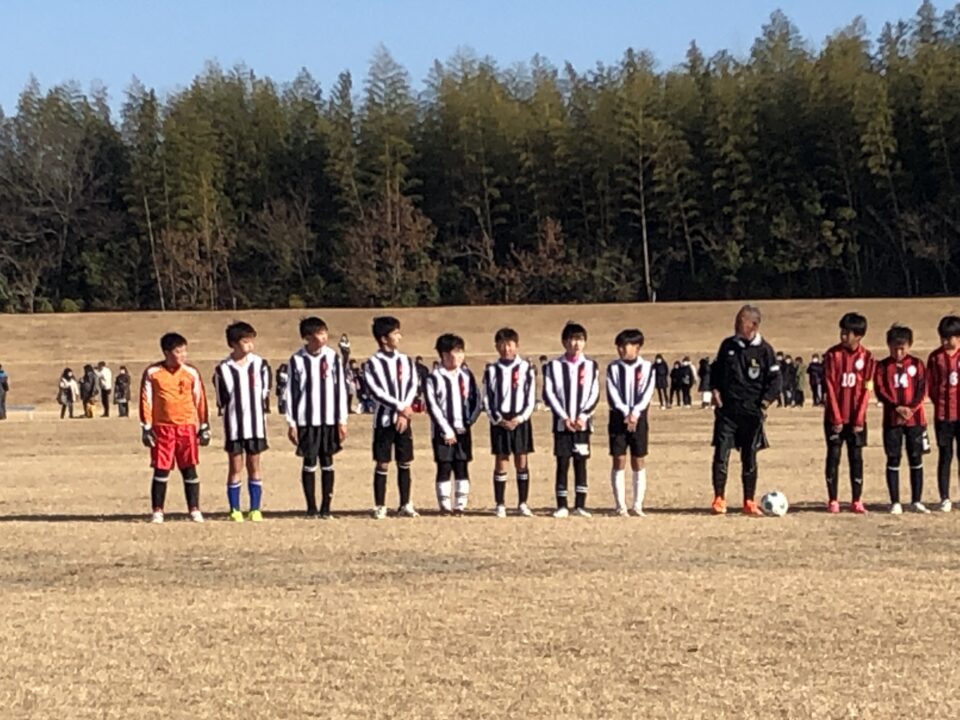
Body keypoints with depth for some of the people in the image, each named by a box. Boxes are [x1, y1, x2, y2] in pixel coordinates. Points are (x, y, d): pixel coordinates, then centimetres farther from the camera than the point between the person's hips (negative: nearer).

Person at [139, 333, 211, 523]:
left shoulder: (191, 372, 4)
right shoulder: (152, 373, -1)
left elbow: (200, 400, 9)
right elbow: (146, 400, 2)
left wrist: (204, 427, 8)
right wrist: (146, 428, -3)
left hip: (187, 426, 1)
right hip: (162, 427, -1)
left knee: (189, 469, 1)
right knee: (161, 470, 1)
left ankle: (194, 510, 6)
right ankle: (157, 512, 7)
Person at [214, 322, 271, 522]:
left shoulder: (260, 364, 1)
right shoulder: (223, 369, -6)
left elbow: (264, 393, 8)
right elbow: (222, 400, 0)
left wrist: (260, 413, 4)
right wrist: (235, 410, -2)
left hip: (256, 423, 2)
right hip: (234, 425, -2)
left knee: (254, 466, 7)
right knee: (235, 467, 3)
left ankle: (255, 509, 12)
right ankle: (235, 510, 9)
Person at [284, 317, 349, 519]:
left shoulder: (333, 357, 1)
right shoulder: (297, 360, -3)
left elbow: (340, 389, 4)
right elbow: (291, 392, 0)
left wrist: (342, 420, 1)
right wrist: (291, 423, -2)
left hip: (329, 419, 1)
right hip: (306, 420, -1)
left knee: (327, 463, 5)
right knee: (309, 464, 3)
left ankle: (326, 507, 11)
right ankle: (311, 508, 11)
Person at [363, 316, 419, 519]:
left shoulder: (406, 361, 10)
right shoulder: (372, 364, -3)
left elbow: (412, 387, 2)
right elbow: (376, 392, -11)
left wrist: (404, 413, -11)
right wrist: (400, 407, -15)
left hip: (403, 419, 4)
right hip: (384, 419, -4)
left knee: (405, 463, 5)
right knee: (382, 464, -1)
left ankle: (405, 505, 13)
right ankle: (380, 507, 4)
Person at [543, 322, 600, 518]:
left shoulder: (591, 366, 5)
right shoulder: (554, 366, 2)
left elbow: (594, 394, 2)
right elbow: (548, 394, -2)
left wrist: (583, 416, -10)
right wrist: (564, 417, -9)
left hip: (582, 423, 1)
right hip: (561, 423, -1)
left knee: (581, 462, 3)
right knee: (562, 463, 0)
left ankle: (580, 505, 6)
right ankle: (562, 505, 3)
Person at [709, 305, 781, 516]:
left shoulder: (764, 350, -4)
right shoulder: (728, 345, 5)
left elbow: (775, 380, -1)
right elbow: (715, 370, 16)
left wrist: (763, 404, -8)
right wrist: (715, 391, 2)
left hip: (751, 412, -2)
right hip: (726, 410, 2)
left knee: (749, 459, 6)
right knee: (721, 455, -6)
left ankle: (749, 502, 15)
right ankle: (719, 499, 2)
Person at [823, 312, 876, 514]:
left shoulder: (867, 357, -1)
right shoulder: (832, 355, -4)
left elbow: (866, 390, -1)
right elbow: (829, 387, -5)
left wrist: (859, 420, -7)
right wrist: (836, 418, -10)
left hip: (856, 418, 1)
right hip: (834, 417, -1)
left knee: (856, 457, 3)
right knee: (833, 456, -1)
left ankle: (857, 501, 7)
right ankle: (832, 500, 4)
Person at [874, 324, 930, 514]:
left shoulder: (916, 364, 6)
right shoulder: (883, 366, 4)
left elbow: (922, 389, -1)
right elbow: (880, 390, -4)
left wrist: (911, 408, -17)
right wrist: (897, 407, -18)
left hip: (915, 418, 1)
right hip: (892, 419, 0)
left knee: (916, 459, 3)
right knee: (893, 459, 0)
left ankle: (916, 501, 10)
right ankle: (895, 502, 5)